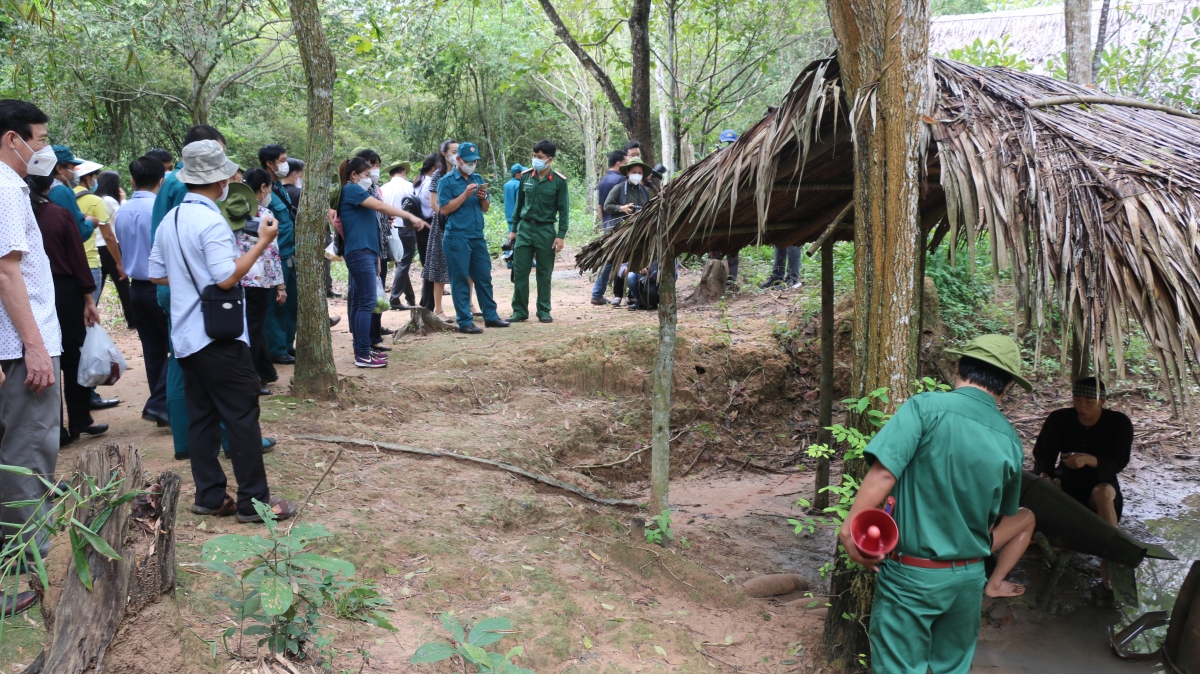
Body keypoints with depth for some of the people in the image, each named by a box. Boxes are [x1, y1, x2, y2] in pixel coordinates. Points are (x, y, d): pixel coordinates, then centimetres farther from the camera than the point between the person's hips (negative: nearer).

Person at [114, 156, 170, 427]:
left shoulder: (122, 212, 6)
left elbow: (122, 248, 16)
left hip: (136, 287, 7)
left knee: (153, 349, 13)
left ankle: (161, 406, 18)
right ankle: (159, 403, -8)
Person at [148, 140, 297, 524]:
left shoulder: (170, 220, 10)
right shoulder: (211, 222, -16)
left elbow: (157, 275, 15)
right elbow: (227, 278, -22)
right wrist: (263, 243, -15)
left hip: (186, 336, 9)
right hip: (218, 336, -8)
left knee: (201, 415, 11)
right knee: (242, 416, -3)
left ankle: (209, 496, 16)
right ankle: (253, 501, 1)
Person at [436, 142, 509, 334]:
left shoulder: (478, 179, 14)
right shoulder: (447, 181, -3)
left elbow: (486, 208, 16)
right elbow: (445, 209, -11)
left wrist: (483, 197, -6)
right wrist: (465, 194, -17)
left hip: (478, 237, 6)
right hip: (457, 239, -6)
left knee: (484, 278, 10)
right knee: (460, 280, -1)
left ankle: (490, 316, 18)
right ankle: (464, 322, 3)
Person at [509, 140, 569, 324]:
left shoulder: (559, 181, -5)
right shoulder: (526, 177, 4)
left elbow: (564, 210, -3)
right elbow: (519, 204, 12)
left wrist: (561, 235, -9)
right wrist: (513, 229, 11)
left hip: (546, 230, -3)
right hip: (525, 228, 3)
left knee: (544, 273, 5)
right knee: (519, 271, 1)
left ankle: (544, 311, 14)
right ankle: (520, 310, 8)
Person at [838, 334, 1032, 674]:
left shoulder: (927, 407, -14)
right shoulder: (1010, 441, 1)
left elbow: (883, 472, -23)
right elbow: (1006, 515, 14)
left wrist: (850, 527, -13)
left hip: (911, 574, -5)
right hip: (969, 578, 5)